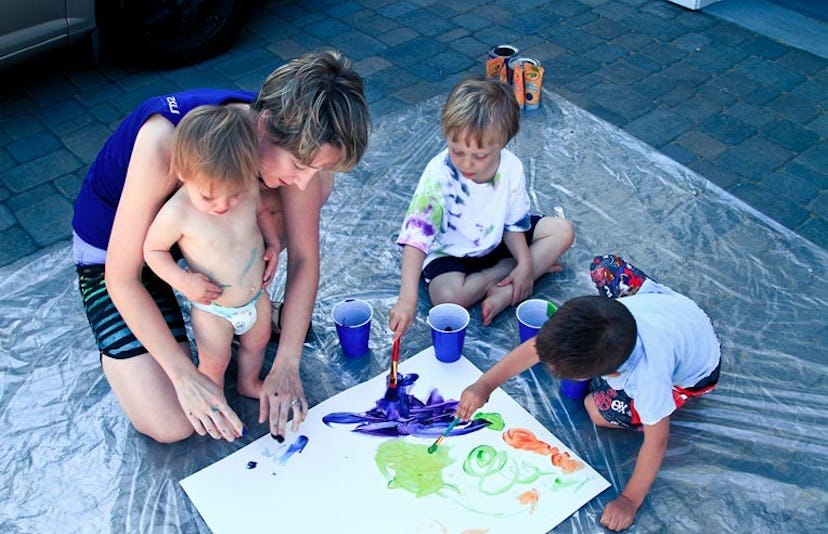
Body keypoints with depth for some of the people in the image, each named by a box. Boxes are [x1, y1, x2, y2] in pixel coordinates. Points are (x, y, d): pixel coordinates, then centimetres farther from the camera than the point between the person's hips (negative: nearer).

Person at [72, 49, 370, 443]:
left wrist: (286, 366, -23)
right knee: (171, 426, -18)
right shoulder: (166, 141, -40)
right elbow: (121, 276, -31)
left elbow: (304, 257, -16)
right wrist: (185, 376, -32)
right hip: (112, 247, -5)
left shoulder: (295, 138, -24)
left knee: (321, 181, -18)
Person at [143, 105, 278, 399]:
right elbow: (152, 250, -15)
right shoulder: (176, 213, -32)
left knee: (257, 342, 28)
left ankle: (249, 383, 59)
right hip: (212, 309, -4)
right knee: (214, 364, 16)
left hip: (256, 295, 5)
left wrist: (273, 242, -10)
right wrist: (183, 280, -27)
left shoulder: (248, 186, -20)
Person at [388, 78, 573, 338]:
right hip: (450, 253, -5)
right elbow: (416, 237, -39)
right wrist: (407, 298, -47)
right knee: (447, 296, -35)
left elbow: (514, 222, -2)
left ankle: (504, 291, -18)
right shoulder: (439, 174, -33)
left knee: (563, 231, -3)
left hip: (496, 242, 5)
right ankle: (501, 272, -8)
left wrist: (524, 262, -16)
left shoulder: (512, 167, -18)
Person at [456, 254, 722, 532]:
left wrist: (630, 500, -26)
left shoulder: (649, 376, -48)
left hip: (695, 368, -4)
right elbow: (536, 348, -25)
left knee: (601, 412, -7)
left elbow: (656, 440, -34)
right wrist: (484, 385, -32)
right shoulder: (585, 322, -37)